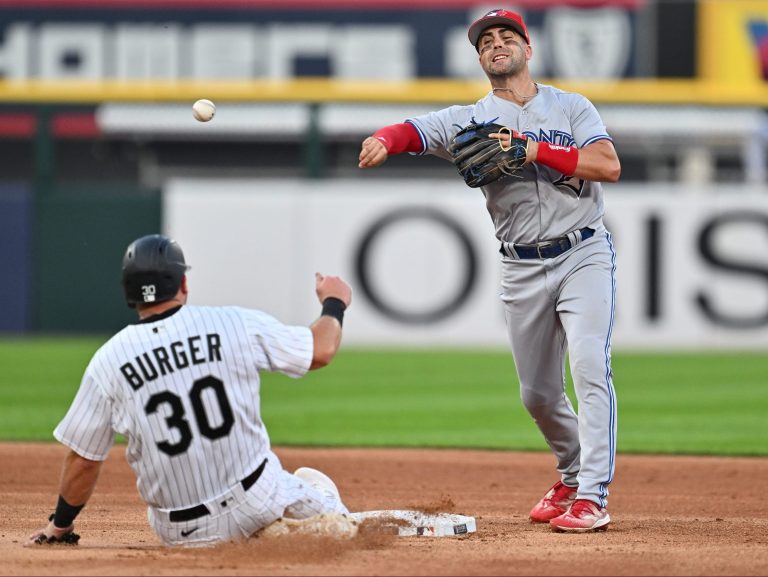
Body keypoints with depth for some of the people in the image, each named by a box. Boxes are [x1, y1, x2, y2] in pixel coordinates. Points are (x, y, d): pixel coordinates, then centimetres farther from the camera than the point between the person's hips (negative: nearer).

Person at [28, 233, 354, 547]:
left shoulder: (107, 362, -5)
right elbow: (321, 350, 3)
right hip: (258, 499, -1)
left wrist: (60, 526, 18)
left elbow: (83, 459, 1)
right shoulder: (236, 324, -6)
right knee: (309, 481, 29)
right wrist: (334, 303, 26)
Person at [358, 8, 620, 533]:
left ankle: (593, 497, -20)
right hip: (522, 269, 3)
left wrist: (534, 150, -19)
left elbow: (609, 165, -12)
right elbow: (415, 131, -14)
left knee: (590, 368, -18)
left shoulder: (571, 108, 3)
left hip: (584, 256, -3)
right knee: (538, 393, 10)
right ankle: (571, 477, 35)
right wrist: (383, 141, -38)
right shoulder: (470, 120, 4)